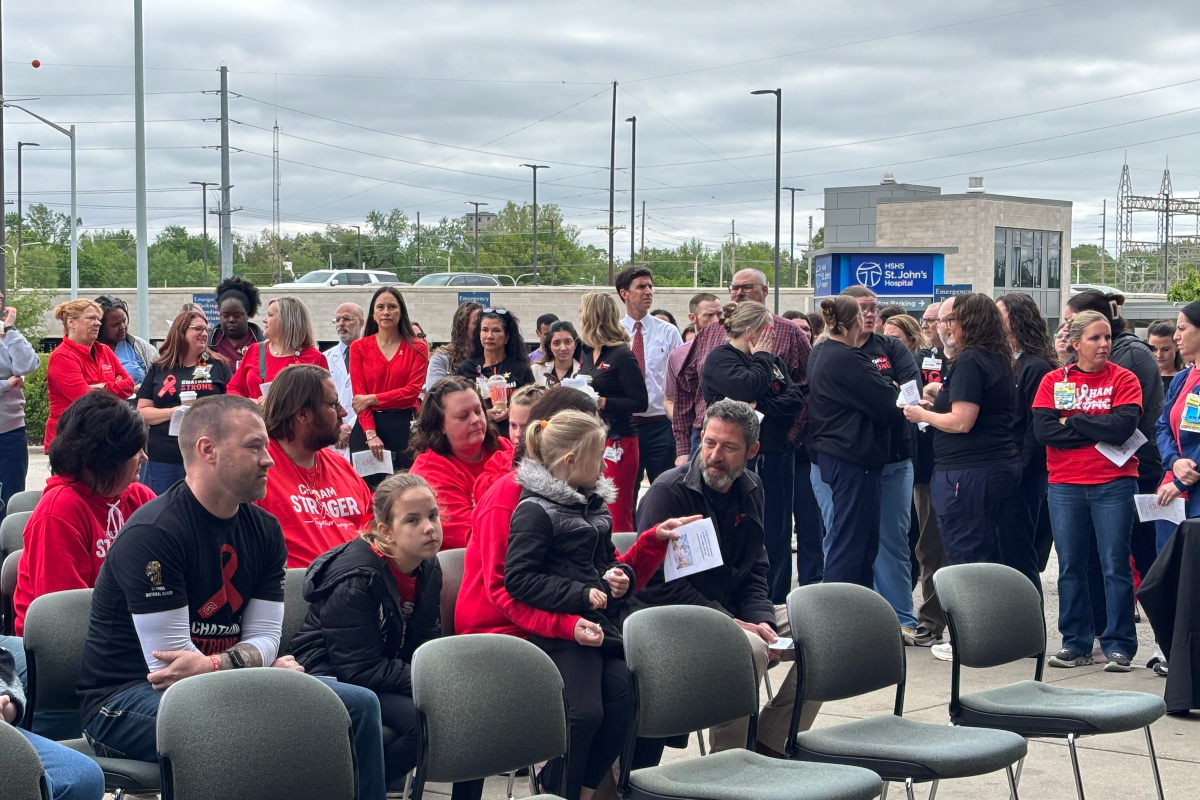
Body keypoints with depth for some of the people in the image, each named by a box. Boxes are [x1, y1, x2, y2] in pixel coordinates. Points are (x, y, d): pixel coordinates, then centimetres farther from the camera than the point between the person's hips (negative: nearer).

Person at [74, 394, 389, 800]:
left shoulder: (264, 530, 6)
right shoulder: (151, 534, -19)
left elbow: (264, 635, -2)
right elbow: (169, 660, -20)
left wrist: (211, 665, -22)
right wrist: (257, 666, -17)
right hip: (125, 700, -8)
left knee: (360, 704, -1)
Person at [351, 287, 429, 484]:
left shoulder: (417, 348, 6)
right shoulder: (359, 348, 7)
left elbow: (413, 391, -5)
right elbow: (359, 394, -1)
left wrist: (373, 399, -12)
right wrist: (371, 434, -13)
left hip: (404, 428, -1)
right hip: (367, 427, 1)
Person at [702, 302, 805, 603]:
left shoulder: (771, 360, 18)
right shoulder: (720, 359, -4)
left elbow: (795, 399, 4)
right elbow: (748, 389, -22)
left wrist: (761, 406, -12)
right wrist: (760, 358, -5)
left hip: (777, 457, 7)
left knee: (779, 532, 8)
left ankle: (777, 602, 14)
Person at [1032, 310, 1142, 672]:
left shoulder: (1123, 379, 1)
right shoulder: (1053, 381, 5)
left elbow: (1123, 426, -15)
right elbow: (1043, 429, -9)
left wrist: (1072, 421, -9)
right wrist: (1099, 431, -10)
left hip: (1113, 484, -2)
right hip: (1065, 486, 2)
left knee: (1115, 565, -2)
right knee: (1071, 566, 7)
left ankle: (1118, 646, 5)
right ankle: (1076, 643, 16)